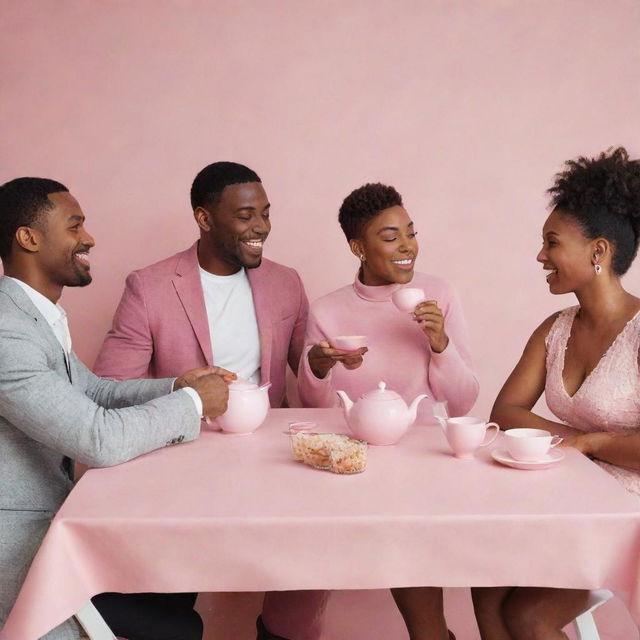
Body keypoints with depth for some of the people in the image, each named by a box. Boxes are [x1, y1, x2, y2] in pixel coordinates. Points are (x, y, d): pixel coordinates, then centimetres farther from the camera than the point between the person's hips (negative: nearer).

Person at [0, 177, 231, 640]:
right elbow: (101, 440, -30)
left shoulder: (39, 314, 6)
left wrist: (175, 386, 1)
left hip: (53, 514, 9)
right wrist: (192, 402, -14)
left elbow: (93, 390, 17)